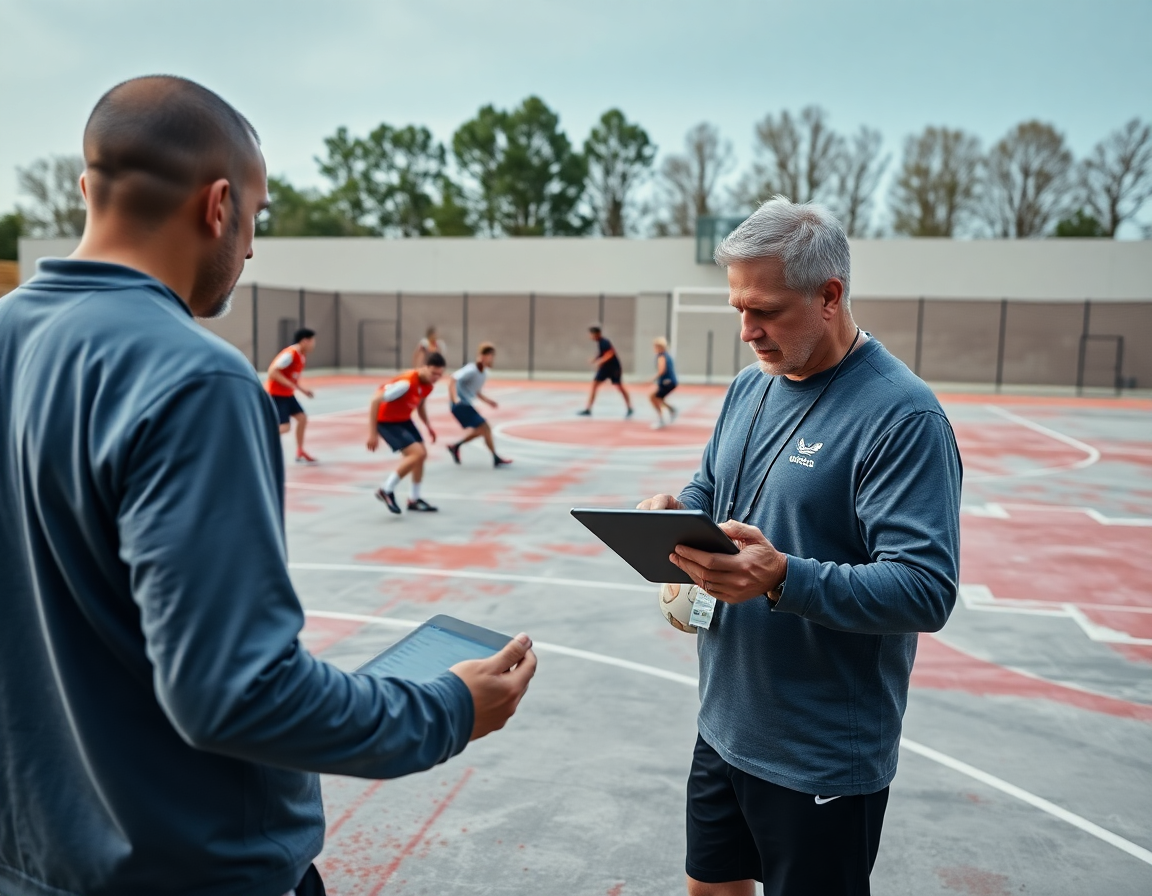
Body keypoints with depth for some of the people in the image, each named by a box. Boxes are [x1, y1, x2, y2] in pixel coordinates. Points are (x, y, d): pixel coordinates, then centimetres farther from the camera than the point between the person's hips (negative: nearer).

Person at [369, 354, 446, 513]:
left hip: (404, 420, 9)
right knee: (417, 454, -18)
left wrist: (428, 426, 8)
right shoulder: (406, 382, -32)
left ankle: (413, 500, 25)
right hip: (386, 421, -9)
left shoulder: (429, 385, -5)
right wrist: (372, 433, -28)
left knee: (422, 455, 9)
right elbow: (376, 400, -29)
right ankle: (386, 490, -2)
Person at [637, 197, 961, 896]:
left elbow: (927, 590, -25)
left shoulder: (903, 415, -20)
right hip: (724, 725, 7)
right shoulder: (751, 386, 5)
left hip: (824, 760, -7)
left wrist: (783, 578, -36)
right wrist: (677, 513, -6)